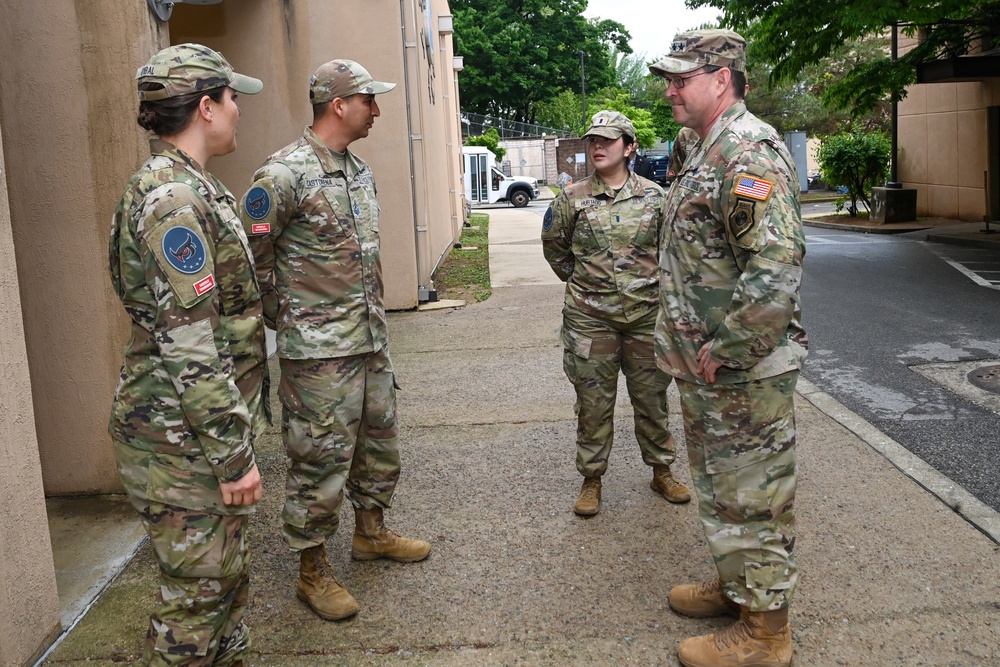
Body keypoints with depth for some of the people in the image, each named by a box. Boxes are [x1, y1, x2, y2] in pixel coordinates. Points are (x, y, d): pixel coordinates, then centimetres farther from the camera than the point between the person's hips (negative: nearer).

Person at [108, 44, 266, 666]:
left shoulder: (192, 188, 12)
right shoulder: (173, 200, -21)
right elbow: (189, 348, -25)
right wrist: (233, 454, -20)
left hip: (211, 425, 10)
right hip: (183, 438, -10)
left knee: (228, 575, 20)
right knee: (198, 590, 4)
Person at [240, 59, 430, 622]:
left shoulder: (360, 170, 11)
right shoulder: (283, 176, -16)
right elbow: (252, 261, -12)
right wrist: (287, 320, -4)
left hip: (373, 341, 8)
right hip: (320, 350, -8)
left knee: (379, 442, 19)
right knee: (322, 459, 0)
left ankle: (371, 532, 39)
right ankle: (313, 570, 16)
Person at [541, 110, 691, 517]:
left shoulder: (654, 196, 1)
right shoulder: (573, 199, 0)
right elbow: (553, 246, 14)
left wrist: (657, 282, 11)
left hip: (646, 315, 1)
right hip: (590, 319, -1)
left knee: (652, 397, 11)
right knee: (593, 401, 5)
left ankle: (662, 472, 27)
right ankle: (591, 480, 19)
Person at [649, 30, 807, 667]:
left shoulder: (750, 151, -19)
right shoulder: (704, 153, 14)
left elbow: (777, 268, -29)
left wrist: (724, 352, -23)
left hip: (743, 373, -10)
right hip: (706, 371, 10)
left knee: (752, 495, 3)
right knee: (721, 486, 22)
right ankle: (735, 585, 40)